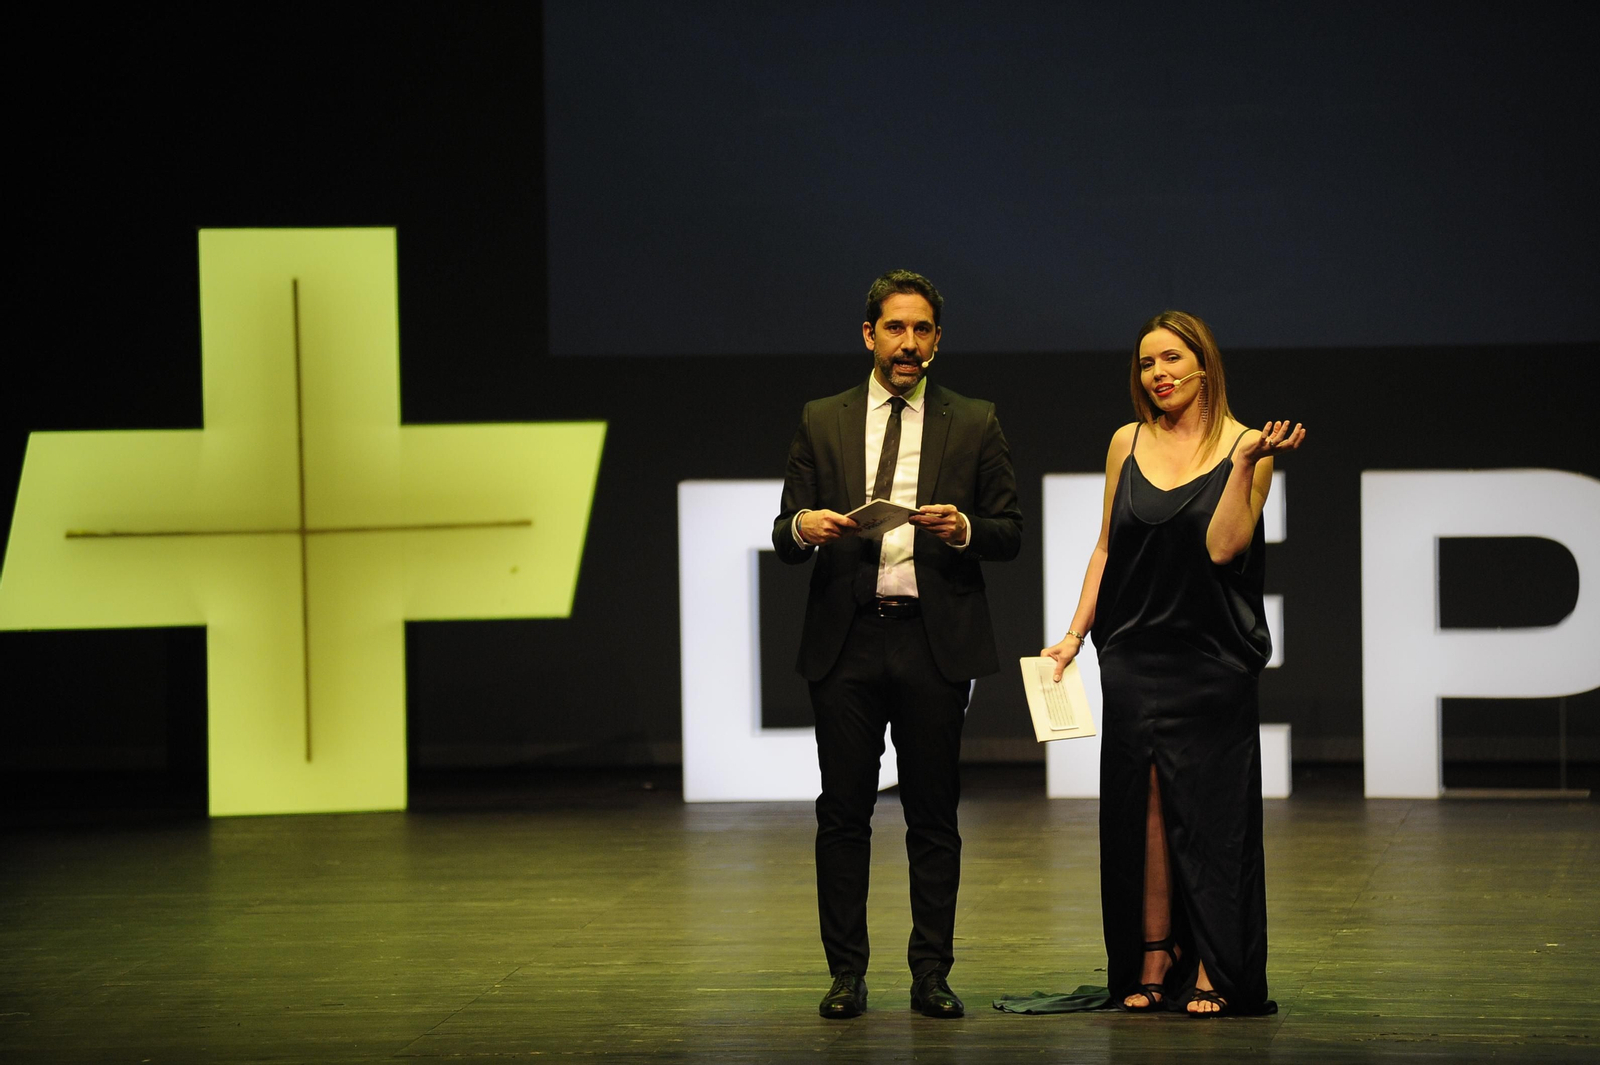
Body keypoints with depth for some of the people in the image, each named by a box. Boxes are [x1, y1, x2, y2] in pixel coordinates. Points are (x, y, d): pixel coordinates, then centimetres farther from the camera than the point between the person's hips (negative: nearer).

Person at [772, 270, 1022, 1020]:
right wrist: (803, 526, -15)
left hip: (935, 641, 0)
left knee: (934, 815, 3)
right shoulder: (822, 423, 9)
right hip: (845, 640, 1)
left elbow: (1011, 534, 7)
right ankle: (846, 973, 8)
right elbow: (785, 537, 8)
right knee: (843, 812, 2)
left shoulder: (974, 425, 7)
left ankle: (931, 973, 9)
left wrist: (964, 529, -14)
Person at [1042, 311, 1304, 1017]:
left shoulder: (1244, 446, -1)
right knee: (1143, 804, 2)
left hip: (1211, 657, -3)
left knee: (1210, 806, -2)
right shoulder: (1128, 444, 9)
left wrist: (1246, 461, -19)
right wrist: (1074, 634, 6)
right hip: (1135, 654, 3)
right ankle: (1153, 959, 8)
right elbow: (1107, 548, 13)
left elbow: (1223, 546, -12)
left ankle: (1212, 970, 3)